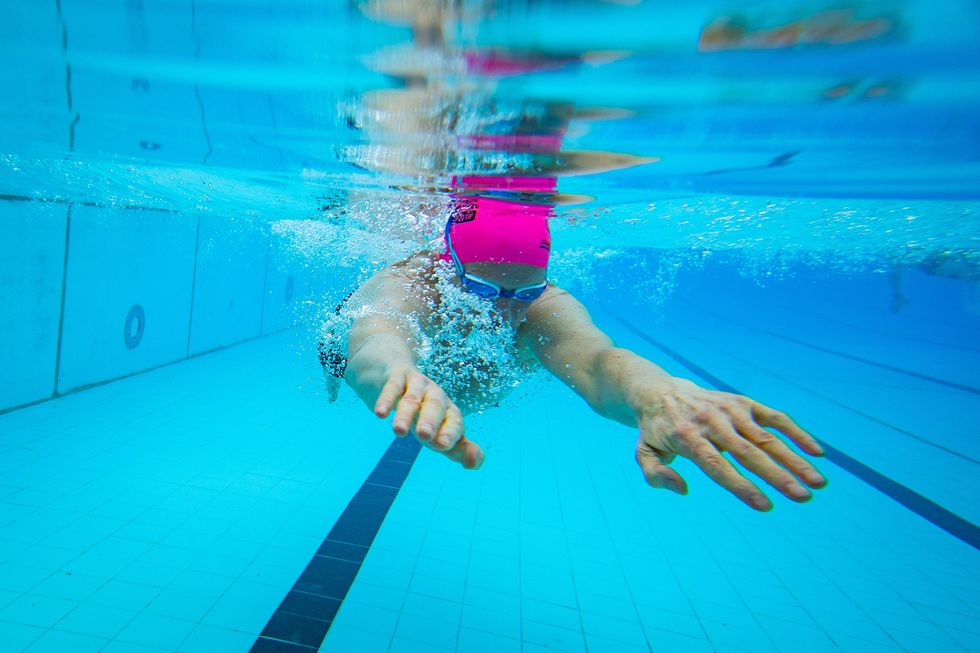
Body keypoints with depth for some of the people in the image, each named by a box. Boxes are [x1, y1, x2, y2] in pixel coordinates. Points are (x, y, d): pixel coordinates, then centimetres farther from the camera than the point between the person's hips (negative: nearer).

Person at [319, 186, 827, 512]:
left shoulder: (545, 309, -43)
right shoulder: (405, 286, -48)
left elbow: (594, 360, -64)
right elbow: (374, 342, -70)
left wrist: (659, 393, -88)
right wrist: (398, 373, -95)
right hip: (359, 332, -1)